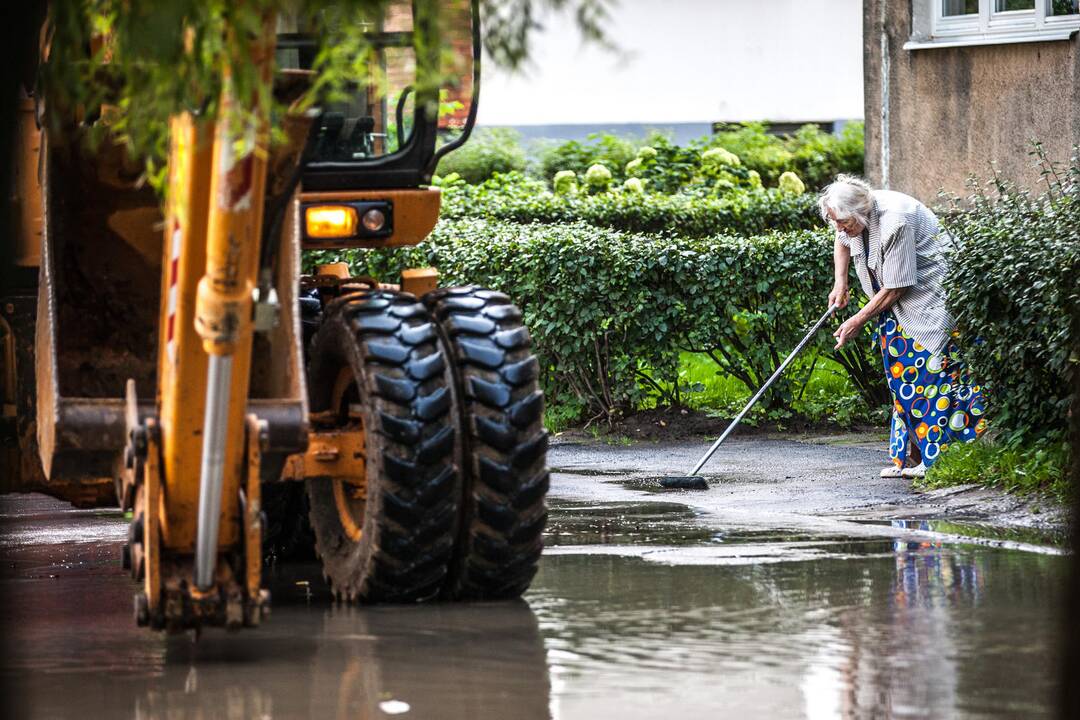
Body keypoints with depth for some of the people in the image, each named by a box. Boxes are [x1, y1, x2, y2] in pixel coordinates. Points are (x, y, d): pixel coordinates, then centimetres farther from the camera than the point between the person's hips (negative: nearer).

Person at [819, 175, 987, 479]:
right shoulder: (854, 218, -4)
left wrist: (857, 322, -15)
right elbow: (842, 243, 23)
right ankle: (910, 457, 4)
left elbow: (894, 288, -24)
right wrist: (840, 283, 10)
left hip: (933, 294, -9)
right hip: (899, 307, 9)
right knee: (900, 368, 3)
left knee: (929, 371, -12)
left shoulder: (895, 222, -30)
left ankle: (935, 457, -12)